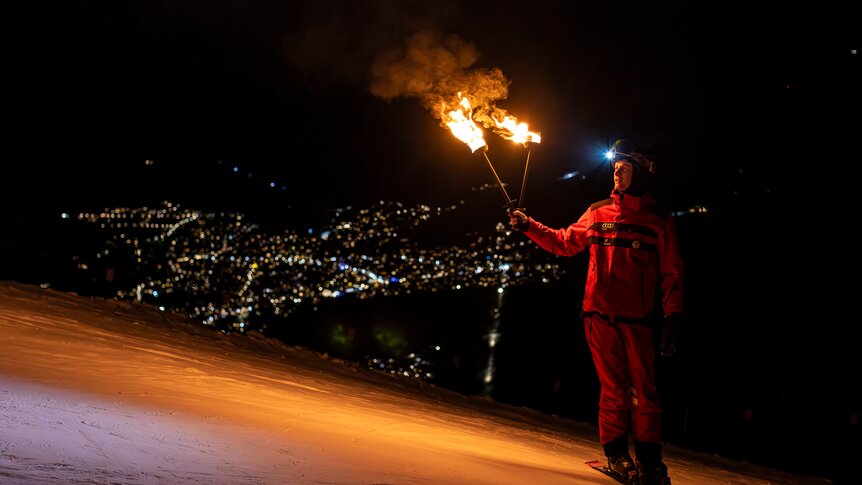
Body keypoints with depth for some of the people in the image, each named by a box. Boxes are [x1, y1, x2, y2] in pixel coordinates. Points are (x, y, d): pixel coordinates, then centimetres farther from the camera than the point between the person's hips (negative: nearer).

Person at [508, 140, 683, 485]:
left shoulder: (659, 221, 7)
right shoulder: (598, 213, 13)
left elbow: (671, 273, 4)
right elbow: (564, 242, 20)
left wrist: (672, 316, -4)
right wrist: (529, 226, 11)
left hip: (638, 318, -1)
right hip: (600, 314, 1)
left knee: (643, 388, -1)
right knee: (613, 386, 2)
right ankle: (616, 452, 13)